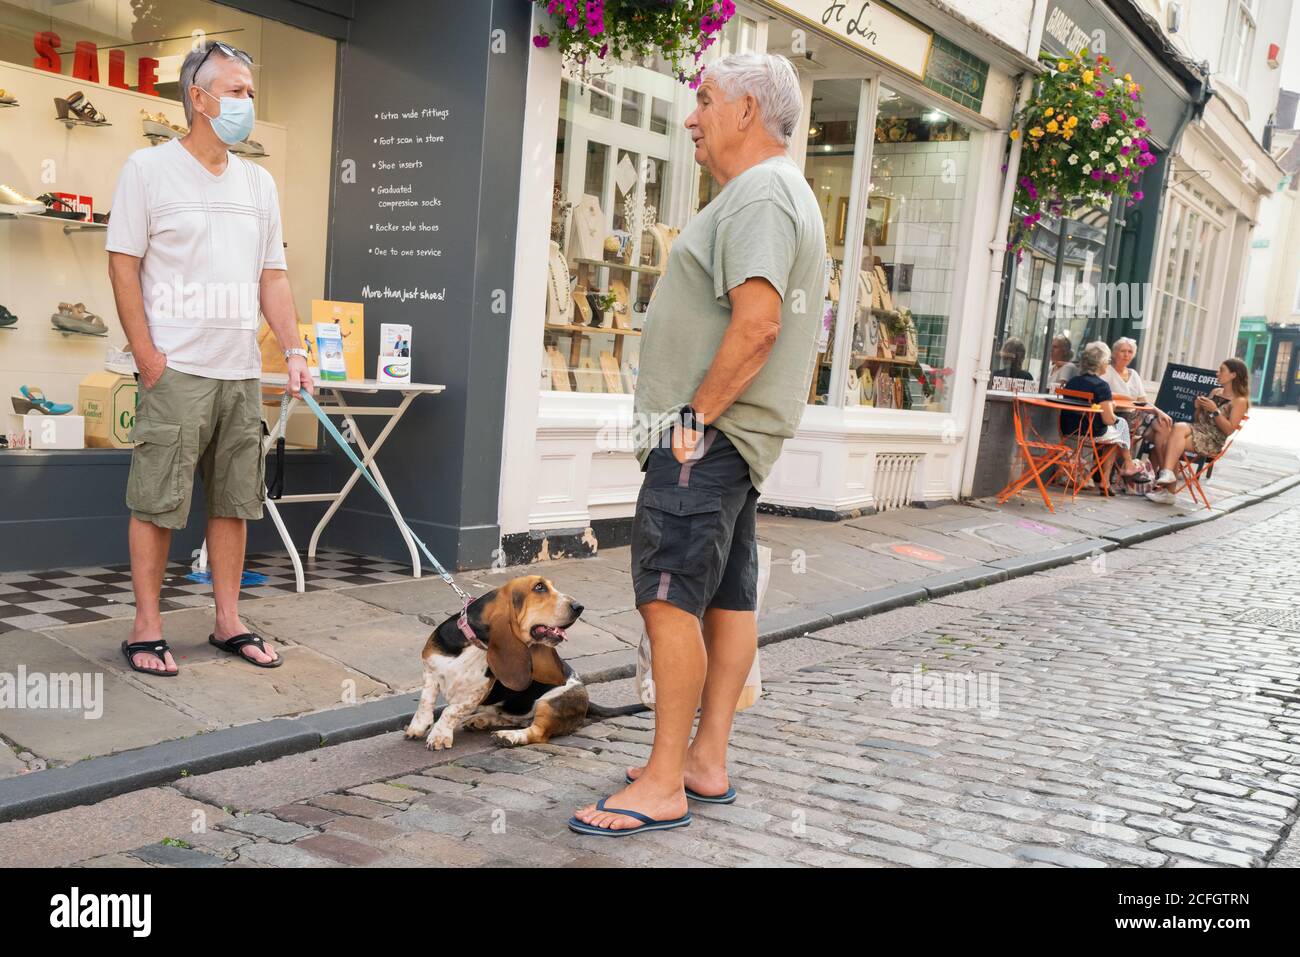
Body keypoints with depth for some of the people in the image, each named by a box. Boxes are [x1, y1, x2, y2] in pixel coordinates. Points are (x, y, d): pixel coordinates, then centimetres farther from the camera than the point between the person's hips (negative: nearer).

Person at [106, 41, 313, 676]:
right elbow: (123, 264, -4)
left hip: (243, 372, 5)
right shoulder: (149, 168, 0)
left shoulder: (259, 182, 15)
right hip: (176, 369, -5)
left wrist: (294, 350, 4)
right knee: (157, 503, -1)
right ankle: (146, 629, 10)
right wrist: (147, 355, -11)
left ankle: (228, 623, 19)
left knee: (234, 503, 9)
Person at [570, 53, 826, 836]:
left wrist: (698, 414, -19)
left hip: (707, 434, -11)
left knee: (671, 598, -10)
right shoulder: (790, 195, 22)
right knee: (729, 597, 11)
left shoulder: (759, 193, -12)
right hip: (740, 432, 11)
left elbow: (756, 323, -25)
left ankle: (664, 786, -4)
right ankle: (707, 761, 21)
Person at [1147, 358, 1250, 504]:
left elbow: (1229, 430, -9)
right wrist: (1198, 407, 2)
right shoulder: (1215, 392, 20)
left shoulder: (1240, 401, -1)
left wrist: (1214, 411, -15)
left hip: (1212, 442, -6)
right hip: (1196, 430, 6)